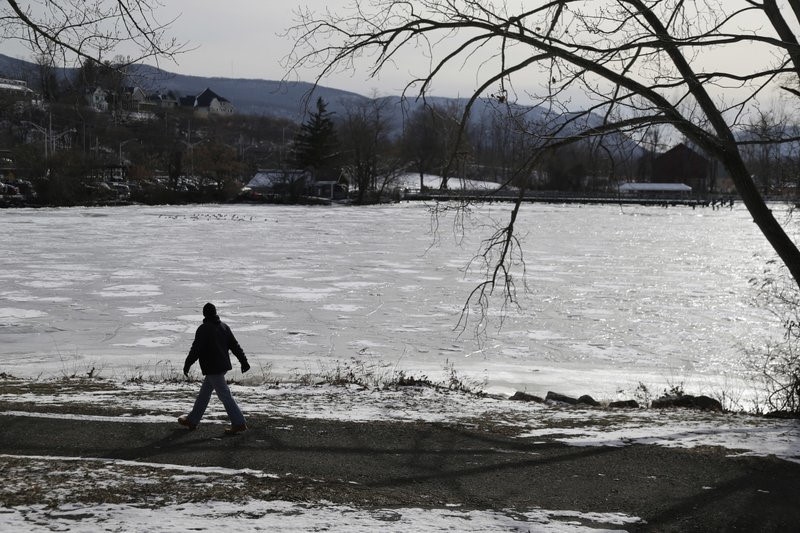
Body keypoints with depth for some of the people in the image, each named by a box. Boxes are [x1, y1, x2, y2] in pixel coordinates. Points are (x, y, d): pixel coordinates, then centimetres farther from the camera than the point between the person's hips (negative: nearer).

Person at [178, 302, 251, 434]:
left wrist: (187, 365, -8)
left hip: (212, 368, -9)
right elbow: (235, 346, 9)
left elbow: (196, 349, -17)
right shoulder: (224, 326, 8)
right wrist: (244, 362, 12)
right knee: (204, 394, 17)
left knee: (225, 396, -7)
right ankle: (192, 420, 27)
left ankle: (239, 423, -9)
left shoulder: (203, 329, -15)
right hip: (223, 366, 9)